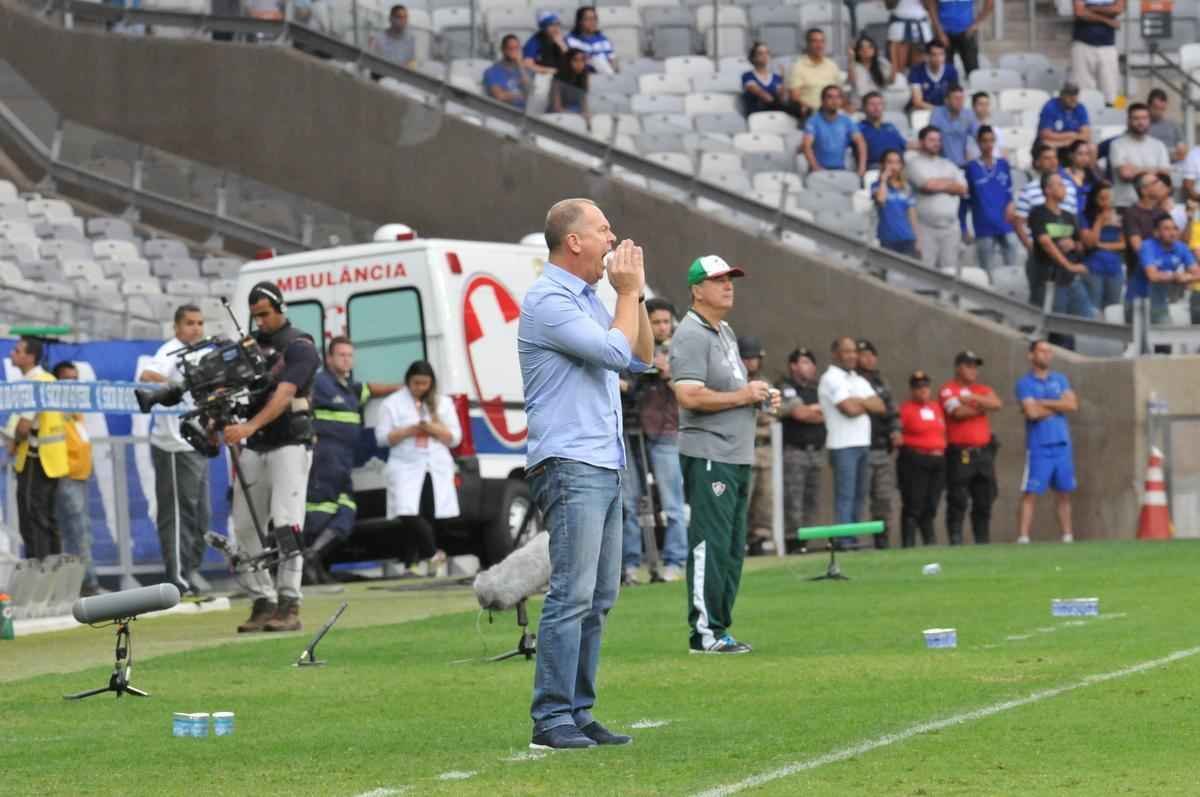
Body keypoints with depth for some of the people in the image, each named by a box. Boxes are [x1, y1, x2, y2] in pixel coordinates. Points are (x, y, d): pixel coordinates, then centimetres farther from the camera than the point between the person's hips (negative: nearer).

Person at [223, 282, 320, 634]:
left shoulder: (300, 347, -6)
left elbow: (283, 395, -20)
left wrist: (249, 427, -33)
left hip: (289, 443, -6)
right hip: (253, 447, 6)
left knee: (286, 523, -14)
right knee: (245, 525, 2)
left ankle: (289, 606, -15)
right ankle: (263, 602, 9)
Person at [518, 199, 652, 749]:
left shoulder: (588, 298, 19)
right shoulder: (548, 301, -11)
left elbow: (641, 359, 21)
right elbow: (617, 352, -18)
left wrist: (635, 294, 11)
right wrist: (628, 292, -4)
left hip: (604, 467, 10)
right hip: (569, 465, -10)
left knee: (599, 599, 8)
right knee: (572, 596, -13)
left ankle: (578, 713, 11)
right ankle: (551, 720, -12)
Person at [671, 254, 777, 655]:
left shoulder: (726, 333, 20)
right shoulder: (691, 335, -12)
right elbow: (689, 396, -22)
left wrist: (762, 397, 11)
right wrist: (742, 396, -17)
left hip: (737, 454, 10)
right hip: (708, 456, -10)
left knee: (732, 548, 11)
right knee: (710, 545, -11)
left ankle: (719, 629, 16)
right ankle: (704, 632, -9)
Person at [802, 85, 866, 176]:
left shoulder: (846, 121, 9)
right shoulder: (814, 121, -2)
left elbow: (859, 143, 0)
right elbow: (806, 145, -14)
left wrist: (862, 166, -17)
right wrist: (815, 167, -29)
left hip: (840, 169, 3)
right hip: (820, 170, -3)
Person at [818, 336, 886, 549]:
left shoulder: (859, 381, 20)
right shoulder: (831, 378, -6)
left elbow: (881, 407, 8)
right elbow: (850, 409, -17)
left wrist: (859, 402, -7)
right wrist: (867, 404, 1)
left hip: (862, 443, 8)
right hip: (843, 445, -8)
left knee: (858, 494, 8)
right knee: (845, 494, -10)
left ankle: (851, 539, 11)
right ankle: (844, 540, -12)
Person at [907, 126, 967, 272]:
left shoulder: (948, 165, 18)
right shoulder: (915, 163, 1)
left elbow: (962, 189, 7)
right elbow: (928, 185, -14)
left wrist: (938, 184, -3)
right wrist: (949, 183, 2)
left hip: (950, 226, 5)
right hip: (926, 227, -5)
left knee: (950, 270, 4)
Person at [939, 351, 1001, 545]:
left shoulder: (982, 389, 17)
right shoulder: (948, 390, 1)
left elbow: (997, 404, -1)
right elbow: (958, 412, -14)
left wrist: (973, 398, -13)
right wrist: (983, 407, 0)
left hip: (983, 452, 6)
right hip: (959, 454, -6)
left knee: (984, 500, 7)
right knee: (958, 501, -9)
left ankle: (982, 541, 12)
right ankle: (955, 541, -9)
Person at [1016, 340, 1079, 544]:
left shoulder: (1060, 380, 14)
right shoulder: (1025, 384, -1)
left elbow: (1073, 405, -1)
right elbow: (1032, 412, -15)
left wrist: (1043, 403, -7)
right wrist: (1058, 407, -1)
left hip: (1062, 445, 5)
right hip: (1039, 448, -5)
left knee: (1064, 493, 8)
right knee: (1030, 494, -9)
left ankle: (1067, 536, 12)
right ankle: (1023, 538, -13)